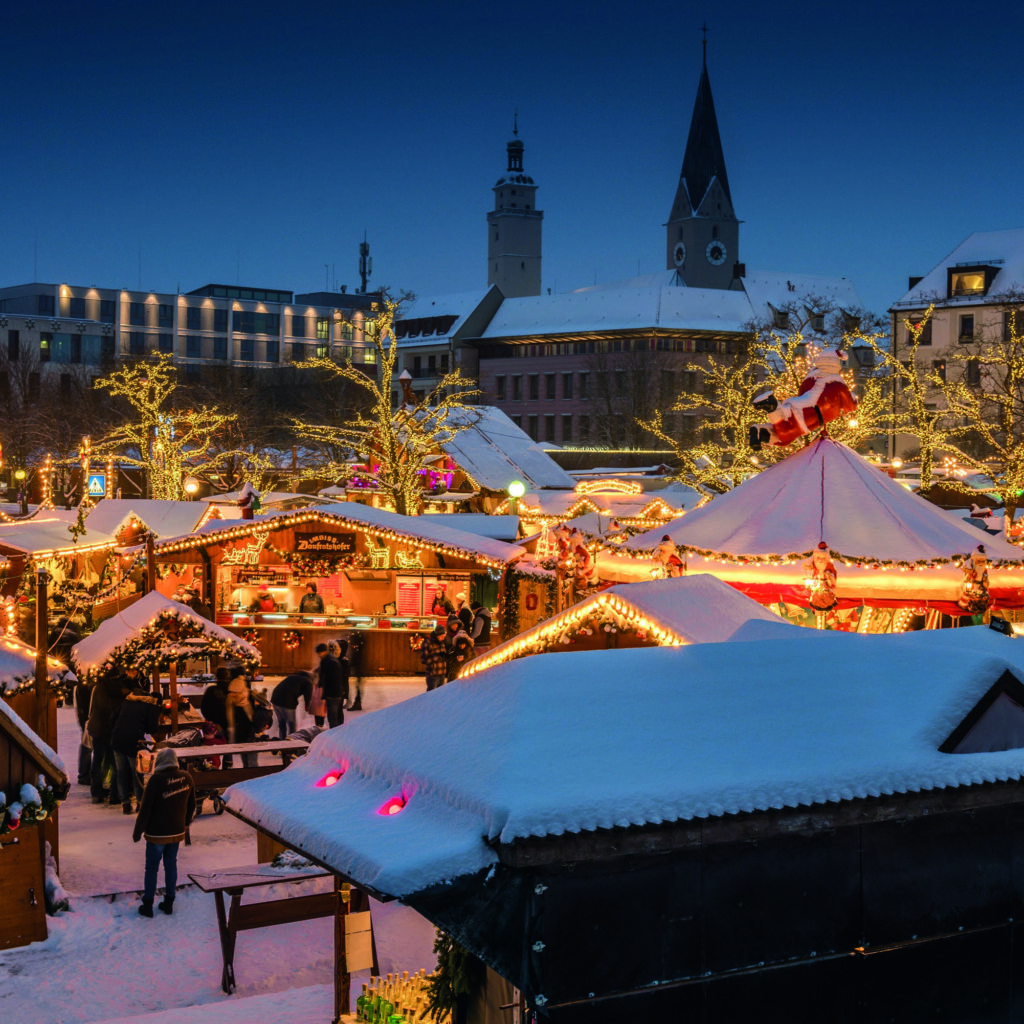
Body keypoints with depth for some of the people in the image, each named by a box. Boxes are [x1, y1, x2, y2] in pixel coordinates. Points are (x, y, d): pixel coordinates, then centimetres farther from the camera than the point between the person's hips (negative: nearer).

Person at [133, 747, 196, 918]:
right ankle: (169, 903, 22)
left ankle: (148, 905, 13)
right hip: (177, 832, 5)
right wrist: (186, 824, 24)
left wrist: (137, 832, -4)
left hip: (157, 833, -5)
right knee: (171, 865, 15)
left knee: (151, 868, 7)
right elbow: (191, 805, 9)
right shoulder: (186, 777, -4)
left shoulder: (156, 780, -20)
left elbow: (145, 809, -15)